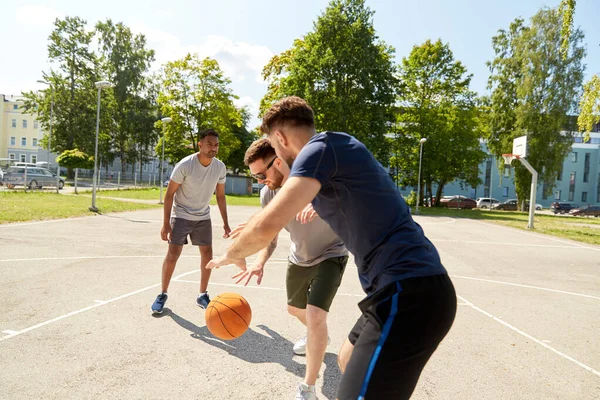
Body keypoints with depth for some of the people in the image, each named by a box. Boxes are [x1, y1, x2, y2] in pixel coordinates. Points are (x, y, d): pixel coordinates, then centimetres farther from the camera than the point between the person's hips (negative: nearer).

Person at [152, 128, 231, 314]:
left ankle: (202, 295, 17)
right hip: (181, 215, -4)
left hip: (203, 217, 5)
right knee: (173, 254, -6)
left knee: (207, 255, 4)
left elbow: (220, 195, 4)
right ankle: (163, 294, 11)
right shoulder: (185, 165, -22)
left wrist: (225, 222, 3)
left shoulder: (220, 167, -8)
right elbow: (169, 194, -16)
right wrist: (166, 223, -20)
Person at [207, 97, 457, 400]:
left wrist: (232, 255, 0)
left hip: (408, 292, -10)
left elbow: (266, 226, -23)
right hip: (412, 287, 10)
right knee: (348, 361, 26)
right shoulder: (337, 152, 19)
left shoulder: (321, 147, -11)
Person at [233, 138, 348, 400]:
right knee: (294, 308, 24)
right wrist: (260, 263, -30)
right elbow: (270, 238, -8)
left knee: (315, 316, -21)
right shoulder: (268, 194, -14)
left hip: (329, 256, -6)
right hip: (299, 258, 6)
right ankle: (316, 337, 59)